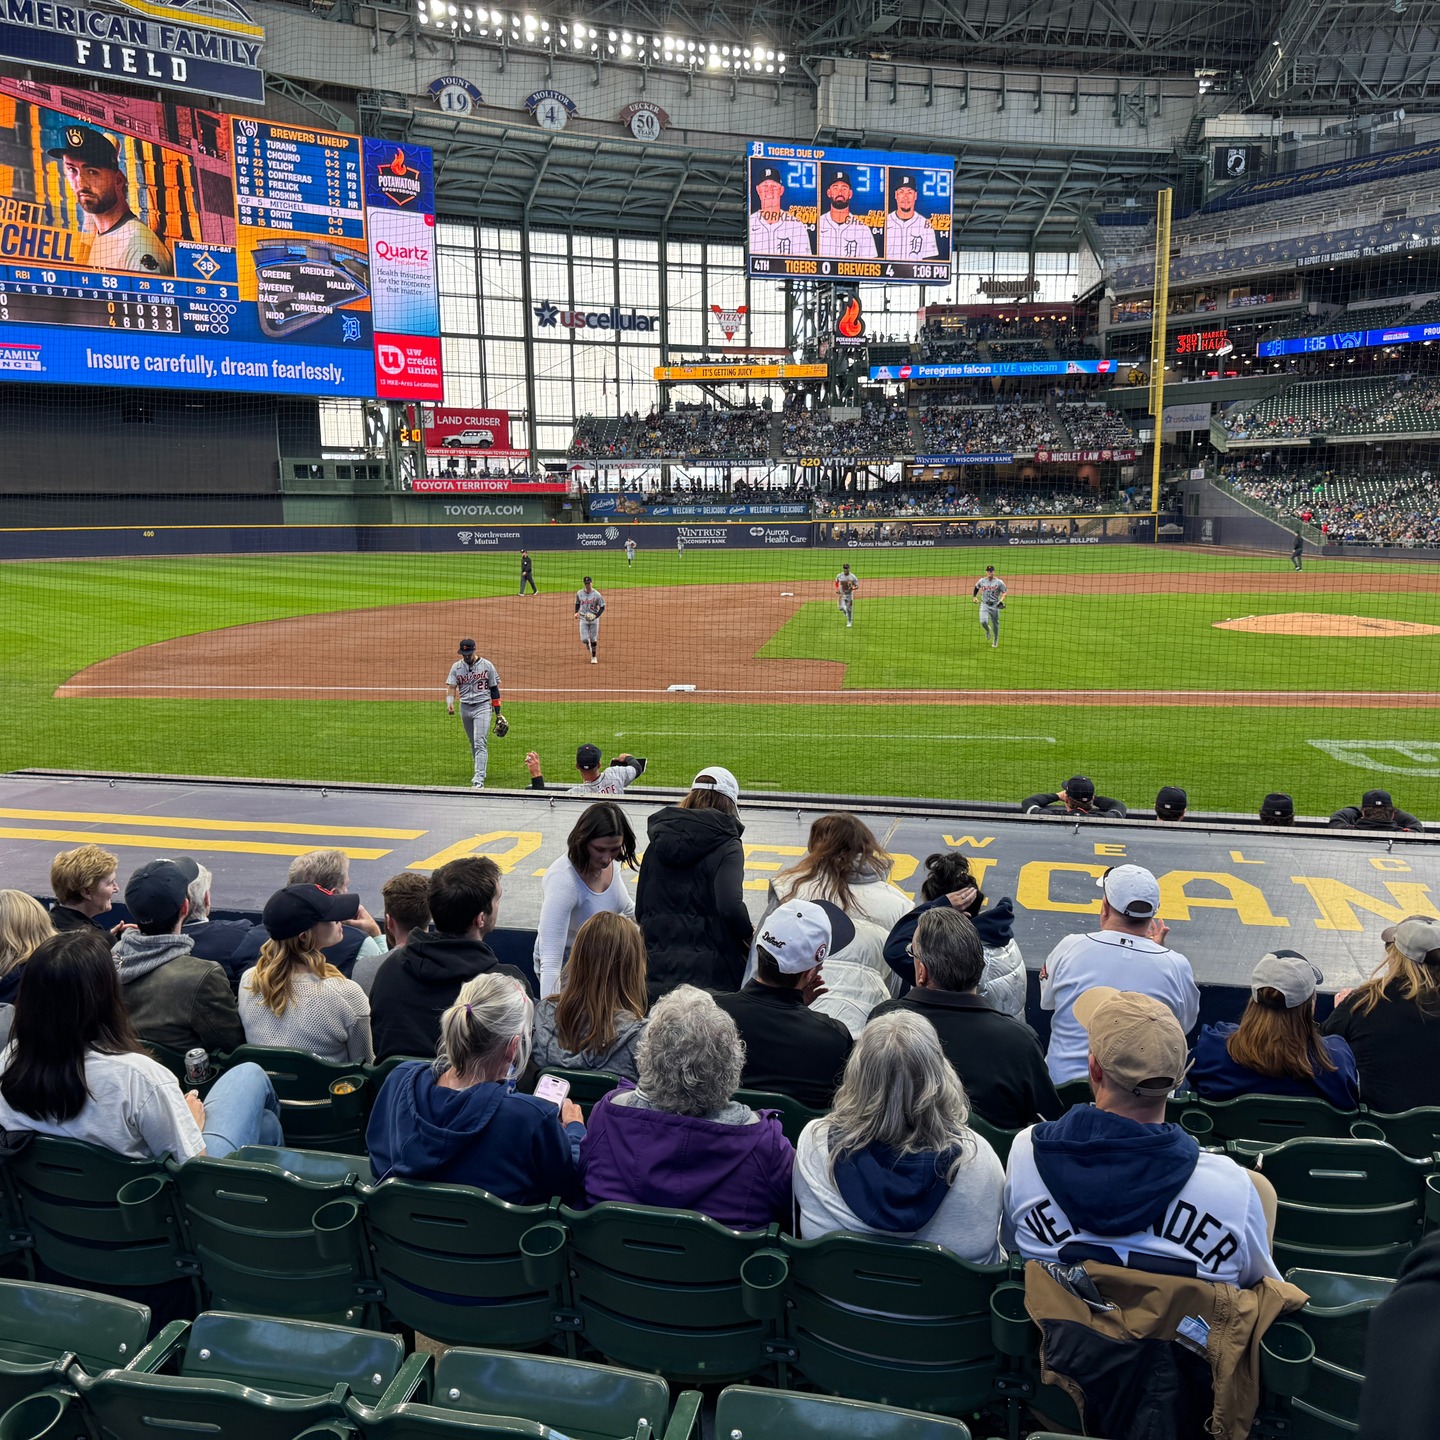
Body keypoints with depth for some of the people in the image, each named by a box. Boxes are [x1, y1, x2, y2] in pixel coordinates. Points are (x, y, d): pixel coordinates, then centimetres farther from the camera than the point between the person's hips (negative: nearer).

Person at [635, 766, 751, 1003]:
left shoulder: (659, 840, 10)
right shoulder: (726, 844, -7)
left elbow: (640, 910, 12)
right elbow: (730, 906, -21)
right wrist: (748, 933, -3)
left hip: (656, 962, 5)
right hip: (709, 968, -5)